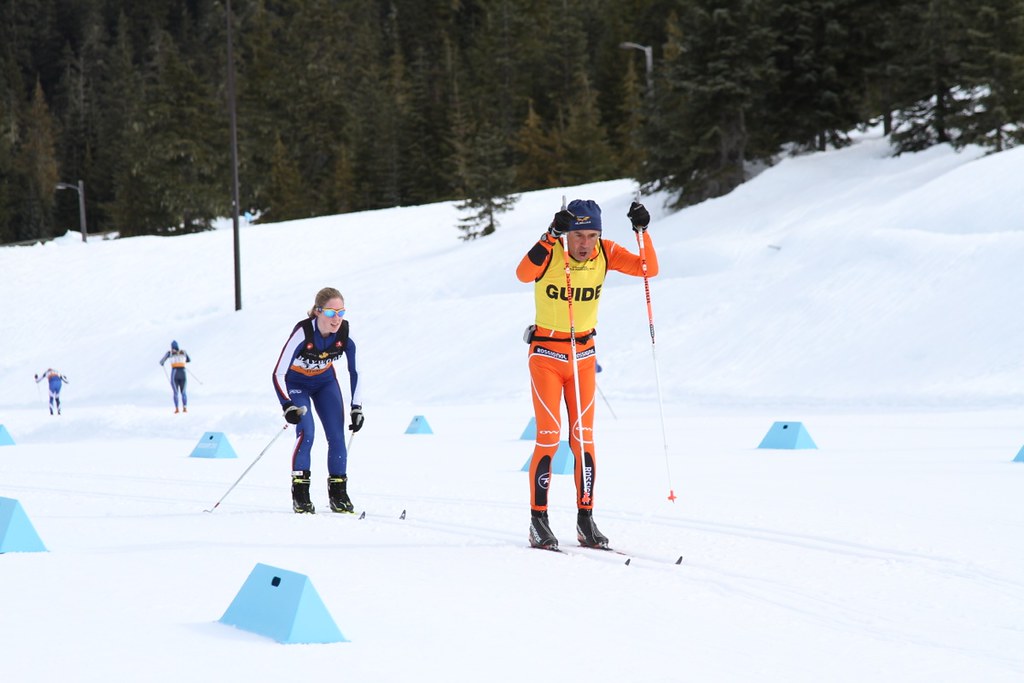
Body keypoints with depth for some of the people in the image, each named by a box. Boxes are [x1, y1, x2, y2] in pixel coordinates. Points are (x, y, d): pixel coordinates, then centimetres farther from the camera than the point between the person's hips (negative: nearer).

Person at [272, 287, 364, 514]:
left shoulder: (345, 333, -23)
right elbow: (278, 374, -33)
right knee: (306, 432, -21)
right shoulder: (302, 333, -35)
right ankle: (300, 494, -12)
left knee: (337, 435, -8)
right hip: (296, 382, -4)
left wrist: (356, 407, -12)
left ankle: (338, 494, 1)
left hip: (325, 381, 4)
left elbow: (354, 372, -8)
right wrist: (287, 406, -46)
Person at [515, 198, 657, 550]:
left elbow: (649, 269, -12)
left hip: (584, 355, 3)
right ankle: (538, 521, 1)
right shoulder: (550, 252, -18)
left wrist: (642, 231, -24)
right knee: (548, 437, -7)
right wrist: (551, 235, -45)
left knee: (584, 438, 3)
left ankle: (585, 519, 10)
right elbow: (523, 274, -38)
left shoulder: (605, 253, -7)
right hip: (547, 354, -3)